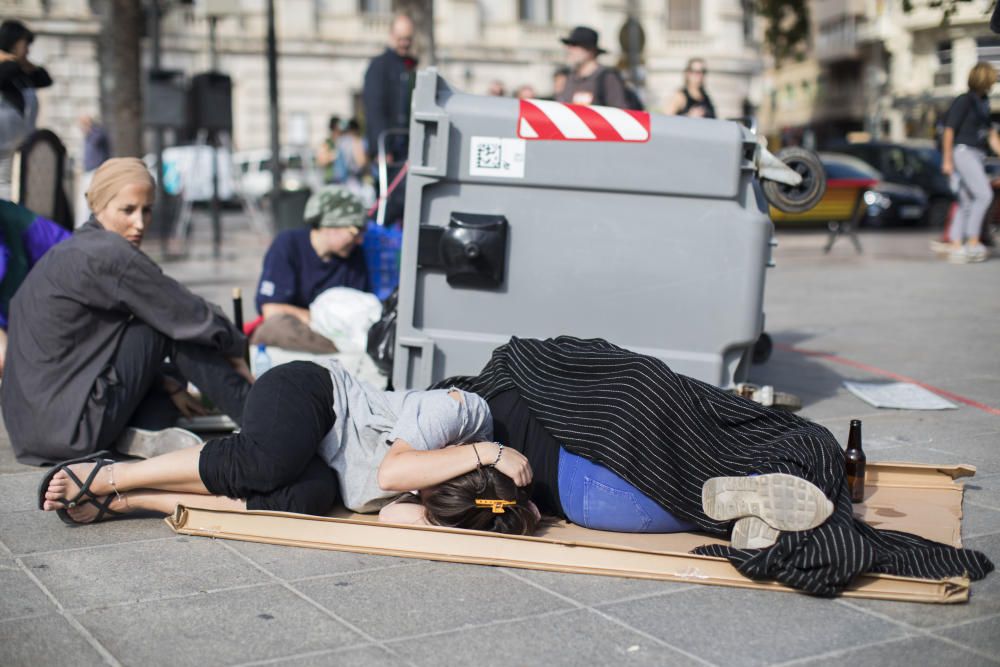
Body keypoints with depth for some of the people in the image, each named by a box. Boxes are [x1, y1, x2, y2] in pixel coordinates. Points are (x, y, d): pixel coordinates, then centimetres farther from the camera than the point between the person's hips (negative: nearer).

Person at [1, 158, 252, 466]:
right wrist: (236, 349, 7)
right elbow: (189, 313, -10)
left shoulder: (70, 252, 15)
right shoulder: (108, 254, -15)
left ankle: (143, 434, -2)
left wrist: (169, 384, 10)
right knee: (175, 325, -5)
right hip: (72, 429, -10)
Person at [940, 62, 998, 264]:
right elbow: (949, 130, -12)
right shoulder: (963, 101, -9)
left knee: (967, 204, 4)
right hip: (962, 152, -9)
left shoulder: (983, 102, 18)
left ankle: (957, 247, 3)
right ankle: (973, 241, -14)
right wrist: (947, 160, -16)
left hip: (976, 156, 9)